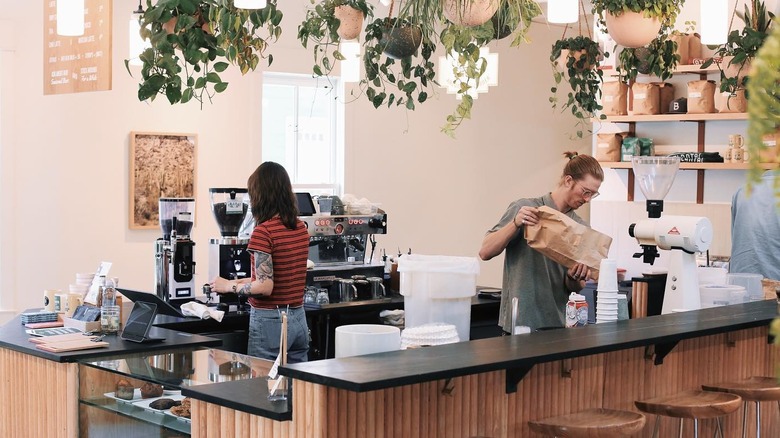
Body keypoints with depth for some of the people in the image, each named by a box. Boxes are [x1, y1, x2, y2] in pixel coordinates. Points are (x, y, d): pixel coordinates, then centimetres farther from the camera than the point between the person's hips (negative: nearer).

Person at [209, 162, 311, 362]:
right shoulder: (301, 228, 7)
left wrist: (229, 286, -3)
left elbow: (265, 287, -18)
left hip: (270, 321, -7)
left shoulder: (264, 231, -15)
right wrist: (246, 281, 25)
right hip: (299, 319, 7)